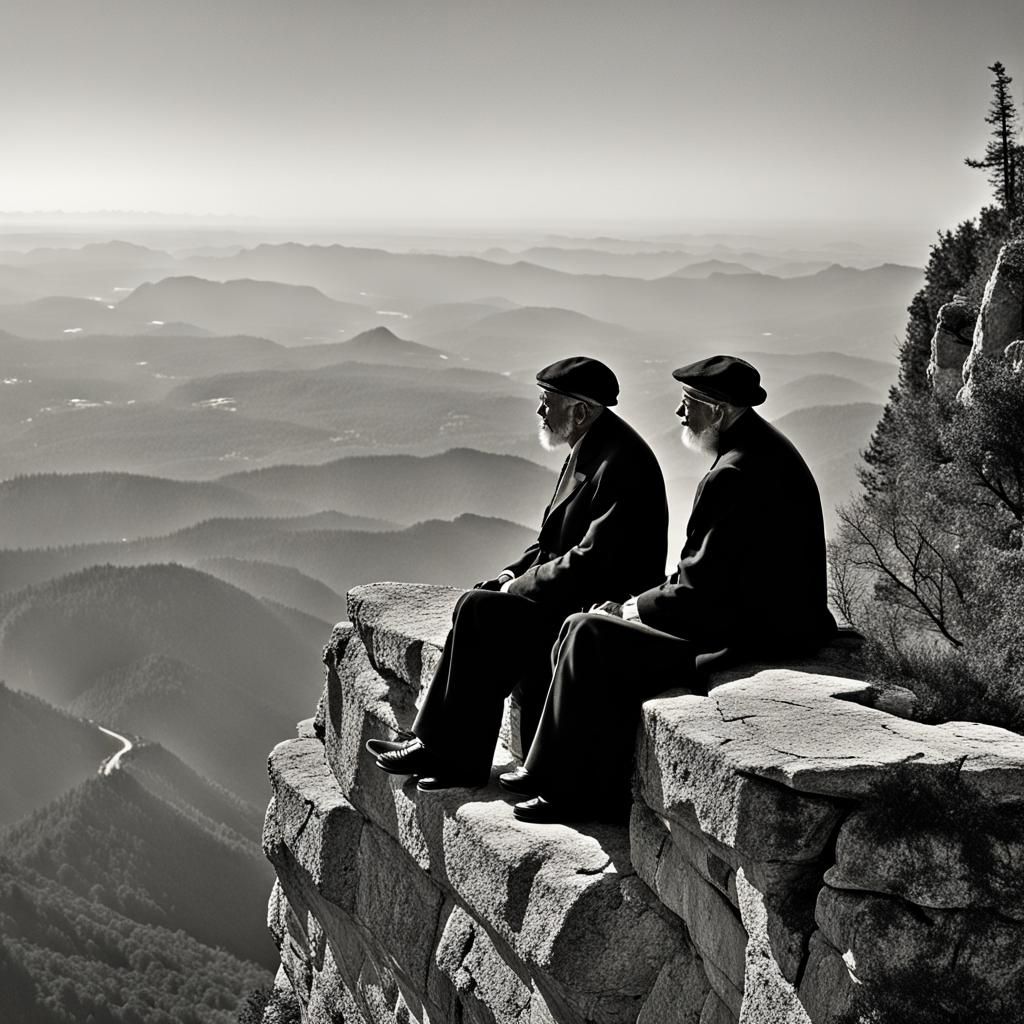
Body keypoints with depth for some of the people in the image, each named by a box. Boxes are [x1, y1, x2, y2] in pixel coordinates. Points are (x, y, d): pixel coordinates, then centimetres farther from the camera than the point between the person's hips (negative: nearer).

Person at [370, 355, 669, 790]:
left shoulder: (620, 462, -20)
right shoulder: (589, 449, 12)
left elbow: (591, 560, -24)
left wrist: (522, 585, -14)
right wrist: (515, 574, 5)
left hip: (602, 609, -10)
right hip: (579, 595, 10)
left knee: (479, 610, -16)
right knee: (480, 605, -1)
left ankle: (445, 752, -4)